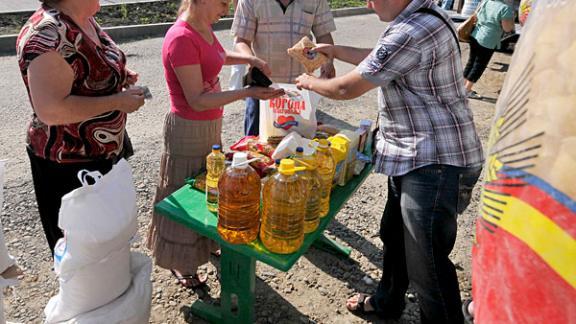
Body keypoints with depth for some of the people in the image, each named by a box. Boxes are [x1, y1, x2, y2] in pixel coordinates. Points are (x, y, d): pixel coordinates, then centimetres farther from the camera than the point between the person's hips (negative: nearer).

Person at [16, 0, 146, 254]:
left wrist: (119, 78, 1)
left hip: (106, 154, 9)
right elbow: (51, 110, -33)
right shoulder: (48, 34, -26)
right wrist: (118, 101, -26)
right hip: (68, 165, -9)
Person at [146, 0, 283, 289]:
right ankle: (180, 264, 29)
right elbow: (197, 100, -26)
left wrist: (249, 59, 10)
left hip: (210, 125, 9)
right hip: (188, 131, -9)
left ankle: (207, 245, 46)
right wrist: (247, 93, -27)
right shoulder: (181, 39, -25)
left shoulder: (204, 28, 3)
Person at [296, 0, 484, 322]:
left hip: (435, 164, -11)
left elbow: (347, 88, -15)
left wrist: (310, 83, 3)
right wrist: (332, 49, 22)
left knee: (426, 261, 0)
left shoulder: (411, 34, -24)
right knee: (395, 236, 24)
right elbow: (375, 57, 24)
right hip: (416, 157, 11)